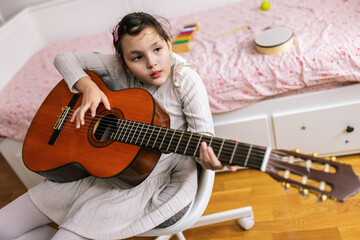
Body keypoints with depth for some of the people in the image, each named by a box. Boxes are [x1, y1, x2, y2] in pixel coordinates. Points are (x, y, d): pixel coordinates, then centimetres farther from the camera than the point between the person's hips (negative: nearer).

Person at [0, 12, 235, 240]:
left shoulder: (185, 80, -14)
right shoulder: (119, 68, -2)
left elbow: (204, 136, -14)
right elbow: (65, 58, 7)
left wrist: (209, 159, -38)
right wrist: (88, 87, -13)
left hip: (158, 176, -4)